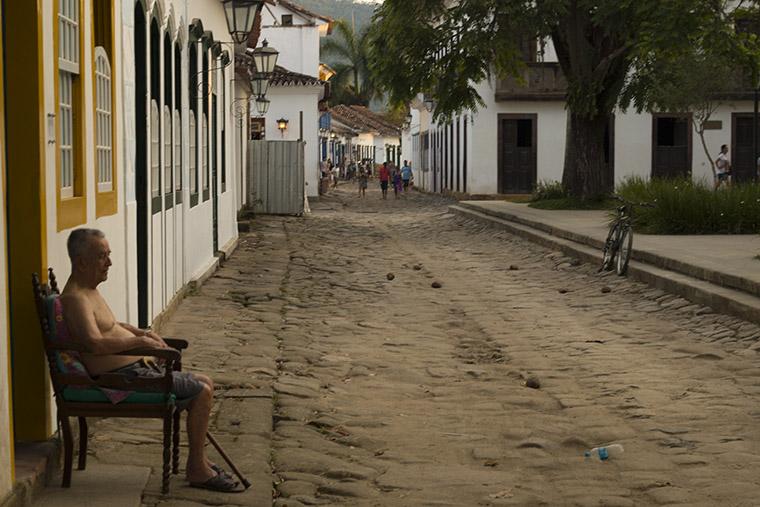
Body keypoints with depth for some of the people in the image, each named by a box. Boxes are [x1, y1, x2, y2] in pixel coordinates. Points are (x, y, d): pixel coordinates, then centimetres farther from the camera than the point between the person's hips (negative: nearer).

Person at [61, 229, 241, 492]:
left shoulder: (89, 290, 15)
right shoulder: (75, 298, -18)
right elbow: (96, 344, -33)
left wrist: (142, 332, 17)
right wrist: (140, 341, -20)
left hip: (136, 368, 11)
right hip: (121, 377, -11)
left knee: (204, 384, 13)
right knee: (201, 392, -13)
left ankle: (199, 460, 16)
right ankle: (197, 469, -2)